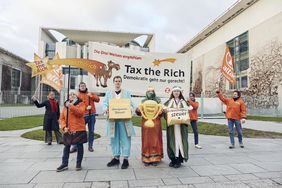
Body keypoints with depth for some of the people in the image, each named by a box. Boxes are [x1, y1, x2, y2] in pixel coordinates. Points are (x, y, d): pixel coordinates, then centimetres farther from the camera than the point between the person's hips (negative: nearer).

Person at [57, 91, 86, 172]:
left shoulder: (81, 103, 1)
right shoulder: (65, 105, 10)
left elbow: (80, 112, -19)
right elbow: (62, 118, 8)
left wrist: (71, 106, -24)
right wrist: (64, 127, -7)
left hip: (79, 129, -3)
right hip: (68, 130, 3)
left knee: (79, 146, 6)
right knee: (66, 147, 10)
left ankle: (78, 163, 19)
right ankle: (64, 164, 22)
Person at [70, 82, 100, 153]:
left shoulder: (91, 94, 16)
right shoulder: (78, 95, 8)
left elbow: (98, 99, 4)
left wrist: (91, 96, -13)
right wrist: (85, 107, -17)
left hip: (92, 114, 2)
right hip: (83, 115, -2)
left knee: (91, 131, 5)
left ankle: (90, 146, 14)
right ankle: (75, 146, 4)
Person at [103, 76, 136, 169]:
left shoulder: (127, 93, 11)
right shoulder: (108, 93, 14)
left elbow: (131, 105, 6)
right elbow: (104, 104, 6)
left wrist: (130, 110, -15)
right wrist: (106, 109, -16)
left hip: (124, 120, -1)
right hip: (112, 120, 2)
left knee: (125, 139, -2)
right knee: (114, 139, 8)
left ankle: (126, 159, 7)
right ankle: (116, 157, 21)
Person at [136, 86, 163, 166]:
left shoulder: (158, 100, 7)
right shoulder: (143, 101, 11)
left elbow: (161, 113, 3)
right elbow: (139, 113, 8)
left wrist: (161, 112, -19)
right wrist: (138, 110, -14)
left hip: (155, 123, -1)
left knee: (155, 140, 0)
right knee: (146, 141, 2)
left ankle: (155, 158, 7)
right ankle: (146, 158, 8)